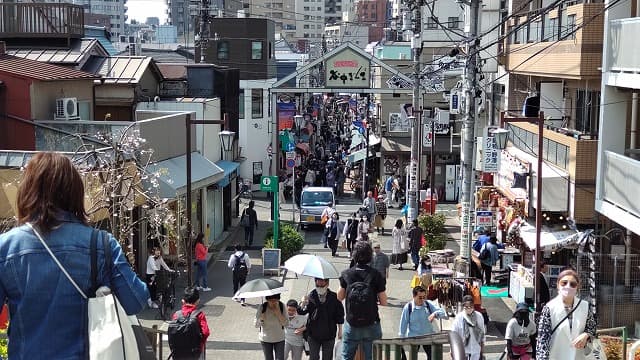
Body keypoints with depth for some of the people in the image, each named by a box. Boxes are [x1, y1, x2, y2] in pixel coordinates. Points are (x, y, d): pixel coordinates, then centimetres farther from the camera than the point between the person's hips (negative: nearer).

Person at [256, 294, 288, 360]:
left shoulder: (281, 306, -12)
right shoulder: (262, 307, -15)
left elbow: (286, 324, -12)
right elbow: (256, 325, -9)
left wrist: (278, 313, -25)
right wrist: (261, 318, -29)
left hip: (279, 339, 0)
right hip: (266, 339, 0)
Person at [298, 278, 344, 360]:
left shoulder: (334, 297, -8)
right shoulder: (311, 296, -8)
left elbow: (339, 315, 0)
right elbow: (302, 312, -14)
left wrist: (340, 330, 2)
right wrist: (303, 304, -35)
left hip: (329, 334, 0)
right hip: (313, 334, 0)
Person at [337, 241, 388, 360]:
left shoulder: (346, 274, -3)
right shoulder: (376, 275, -8)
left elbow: (340, 297, 8)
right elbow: (383, 302, -6)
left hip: (351, 325, 1)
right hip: (371, 326, -1)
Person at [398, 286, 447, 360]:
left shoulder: (428, 304, -7)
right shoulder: (408, 307, -13)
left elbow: (443, 314, -12)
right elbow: (403, 323, -8)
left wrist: (435, 314, -34)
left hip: (428, 336, 2)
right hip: (414, 337, -2)